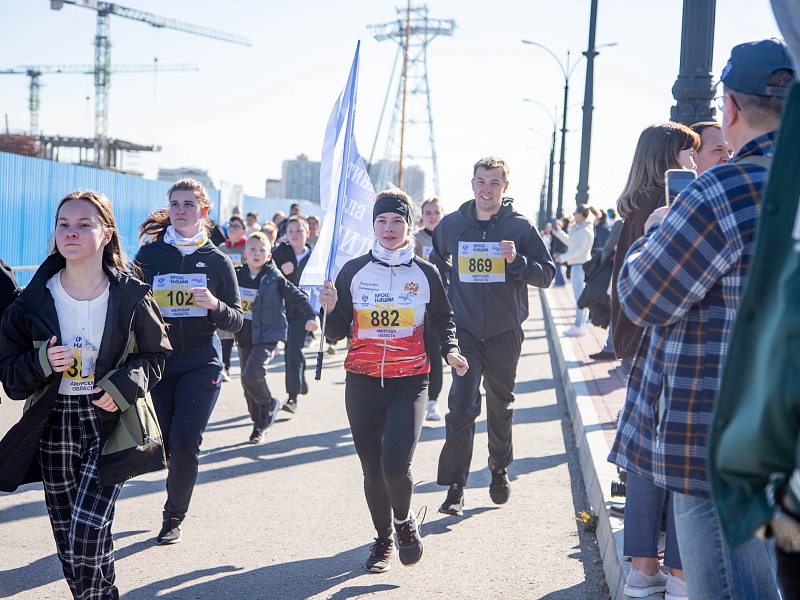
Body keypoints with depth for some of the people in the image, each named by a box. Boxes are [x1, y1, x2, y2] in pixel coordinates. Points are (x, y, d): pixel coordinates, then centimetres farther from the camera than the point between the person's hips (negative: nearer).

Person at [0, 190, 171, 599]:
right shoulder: (35, 300, -2)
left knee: (87, 534, -14)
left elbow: (155, 355, 5)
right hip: (53, 424, 3)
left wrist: (124, 385, -13)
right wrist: (41, 362, -19)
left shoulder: (132, 296, -6)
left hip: (111, 423, -3)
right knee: (67, 542, 10)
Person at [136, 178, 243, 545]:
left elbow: (236, 323, 3)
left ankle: (174, 517, 10)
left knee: (185, 443, -9)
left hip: (201, 365, -1)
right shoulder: (148, 256, 3)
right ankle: (173, 510, 30)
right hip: (156, 362, 1)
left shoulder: (217, 261, 3)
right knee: (159, 443, 2)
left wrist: (215, 305, -17)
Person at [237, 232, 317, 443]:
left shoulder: (275, 279, -7)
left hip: (266, 335, -5)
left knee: (251, 376, -20)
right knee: (248, 383, 7)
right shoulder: (238, 276, 4)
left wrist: (309, 317, -10)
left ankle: (269, 404, 8)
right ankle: (259, 424, 22)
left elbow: (299, 297, -2)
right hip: (244, 336, 5)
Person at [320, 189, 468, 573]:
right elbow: (336, 333, 4)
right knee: (372, 469, 6)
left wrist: (450, 350, -5)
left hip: (410, 382, -1)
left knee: (395, 463, -17)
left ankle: (404, 519, 15)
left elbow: (442, 321, 14)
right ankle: (383, 538, 31)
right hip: (362, 382, 2)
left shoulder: (425, 274, 2)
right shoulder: (353, 271, 2)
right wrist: (331, 308, -16)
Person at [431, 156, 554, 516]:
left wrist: (517, 261, -20)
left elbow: (547, 274, -4)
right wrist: (448, 290, 8)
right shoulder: (451, 225, 2)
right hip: (464, 330, 0)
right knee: (461, 405, -11)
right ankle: (455, 485, -7)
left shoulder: (520, 227, -3)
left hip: (505, 333, 0)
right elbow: (435, 263, 21)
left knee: (501, 405, 15)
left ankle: (500, 470, 35)